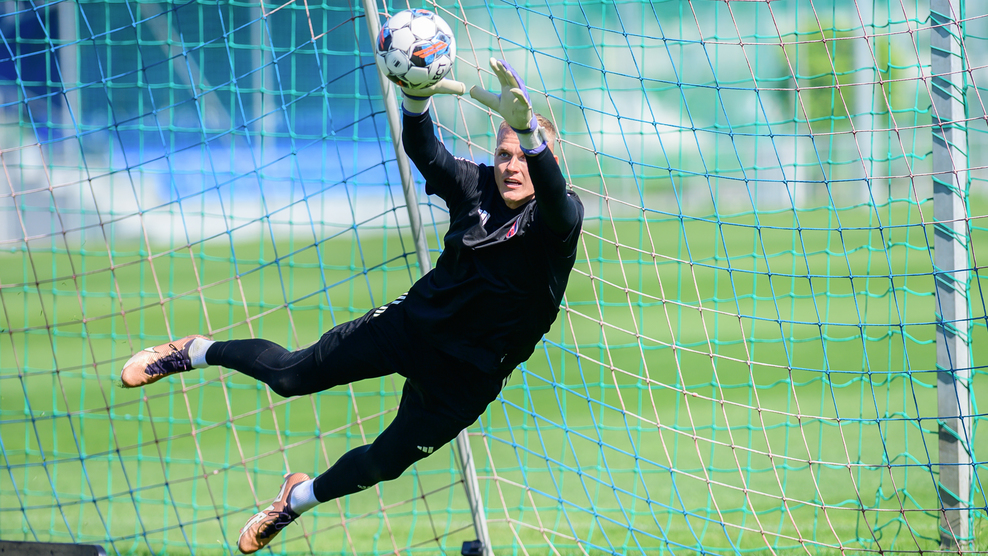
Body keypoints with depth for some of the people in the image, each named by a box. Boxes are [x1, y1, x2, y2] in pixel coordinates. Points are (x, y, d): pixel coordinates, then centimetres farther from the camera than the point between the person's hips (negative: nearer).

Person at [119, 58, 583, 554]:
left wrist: (527, 126, -66)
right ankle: (198, 352, 33)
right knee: (292, 375, 6)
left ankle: (299, 499, 42)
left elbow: (554, 192, -45)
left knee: (385, 462, 13)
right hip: (413, 323, 2)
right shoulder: (478, 188, -9)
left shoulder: (558, 219, -21)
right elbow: (422, 150, -24)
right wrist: (417, 95, -48)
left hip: (465, 378, -2)